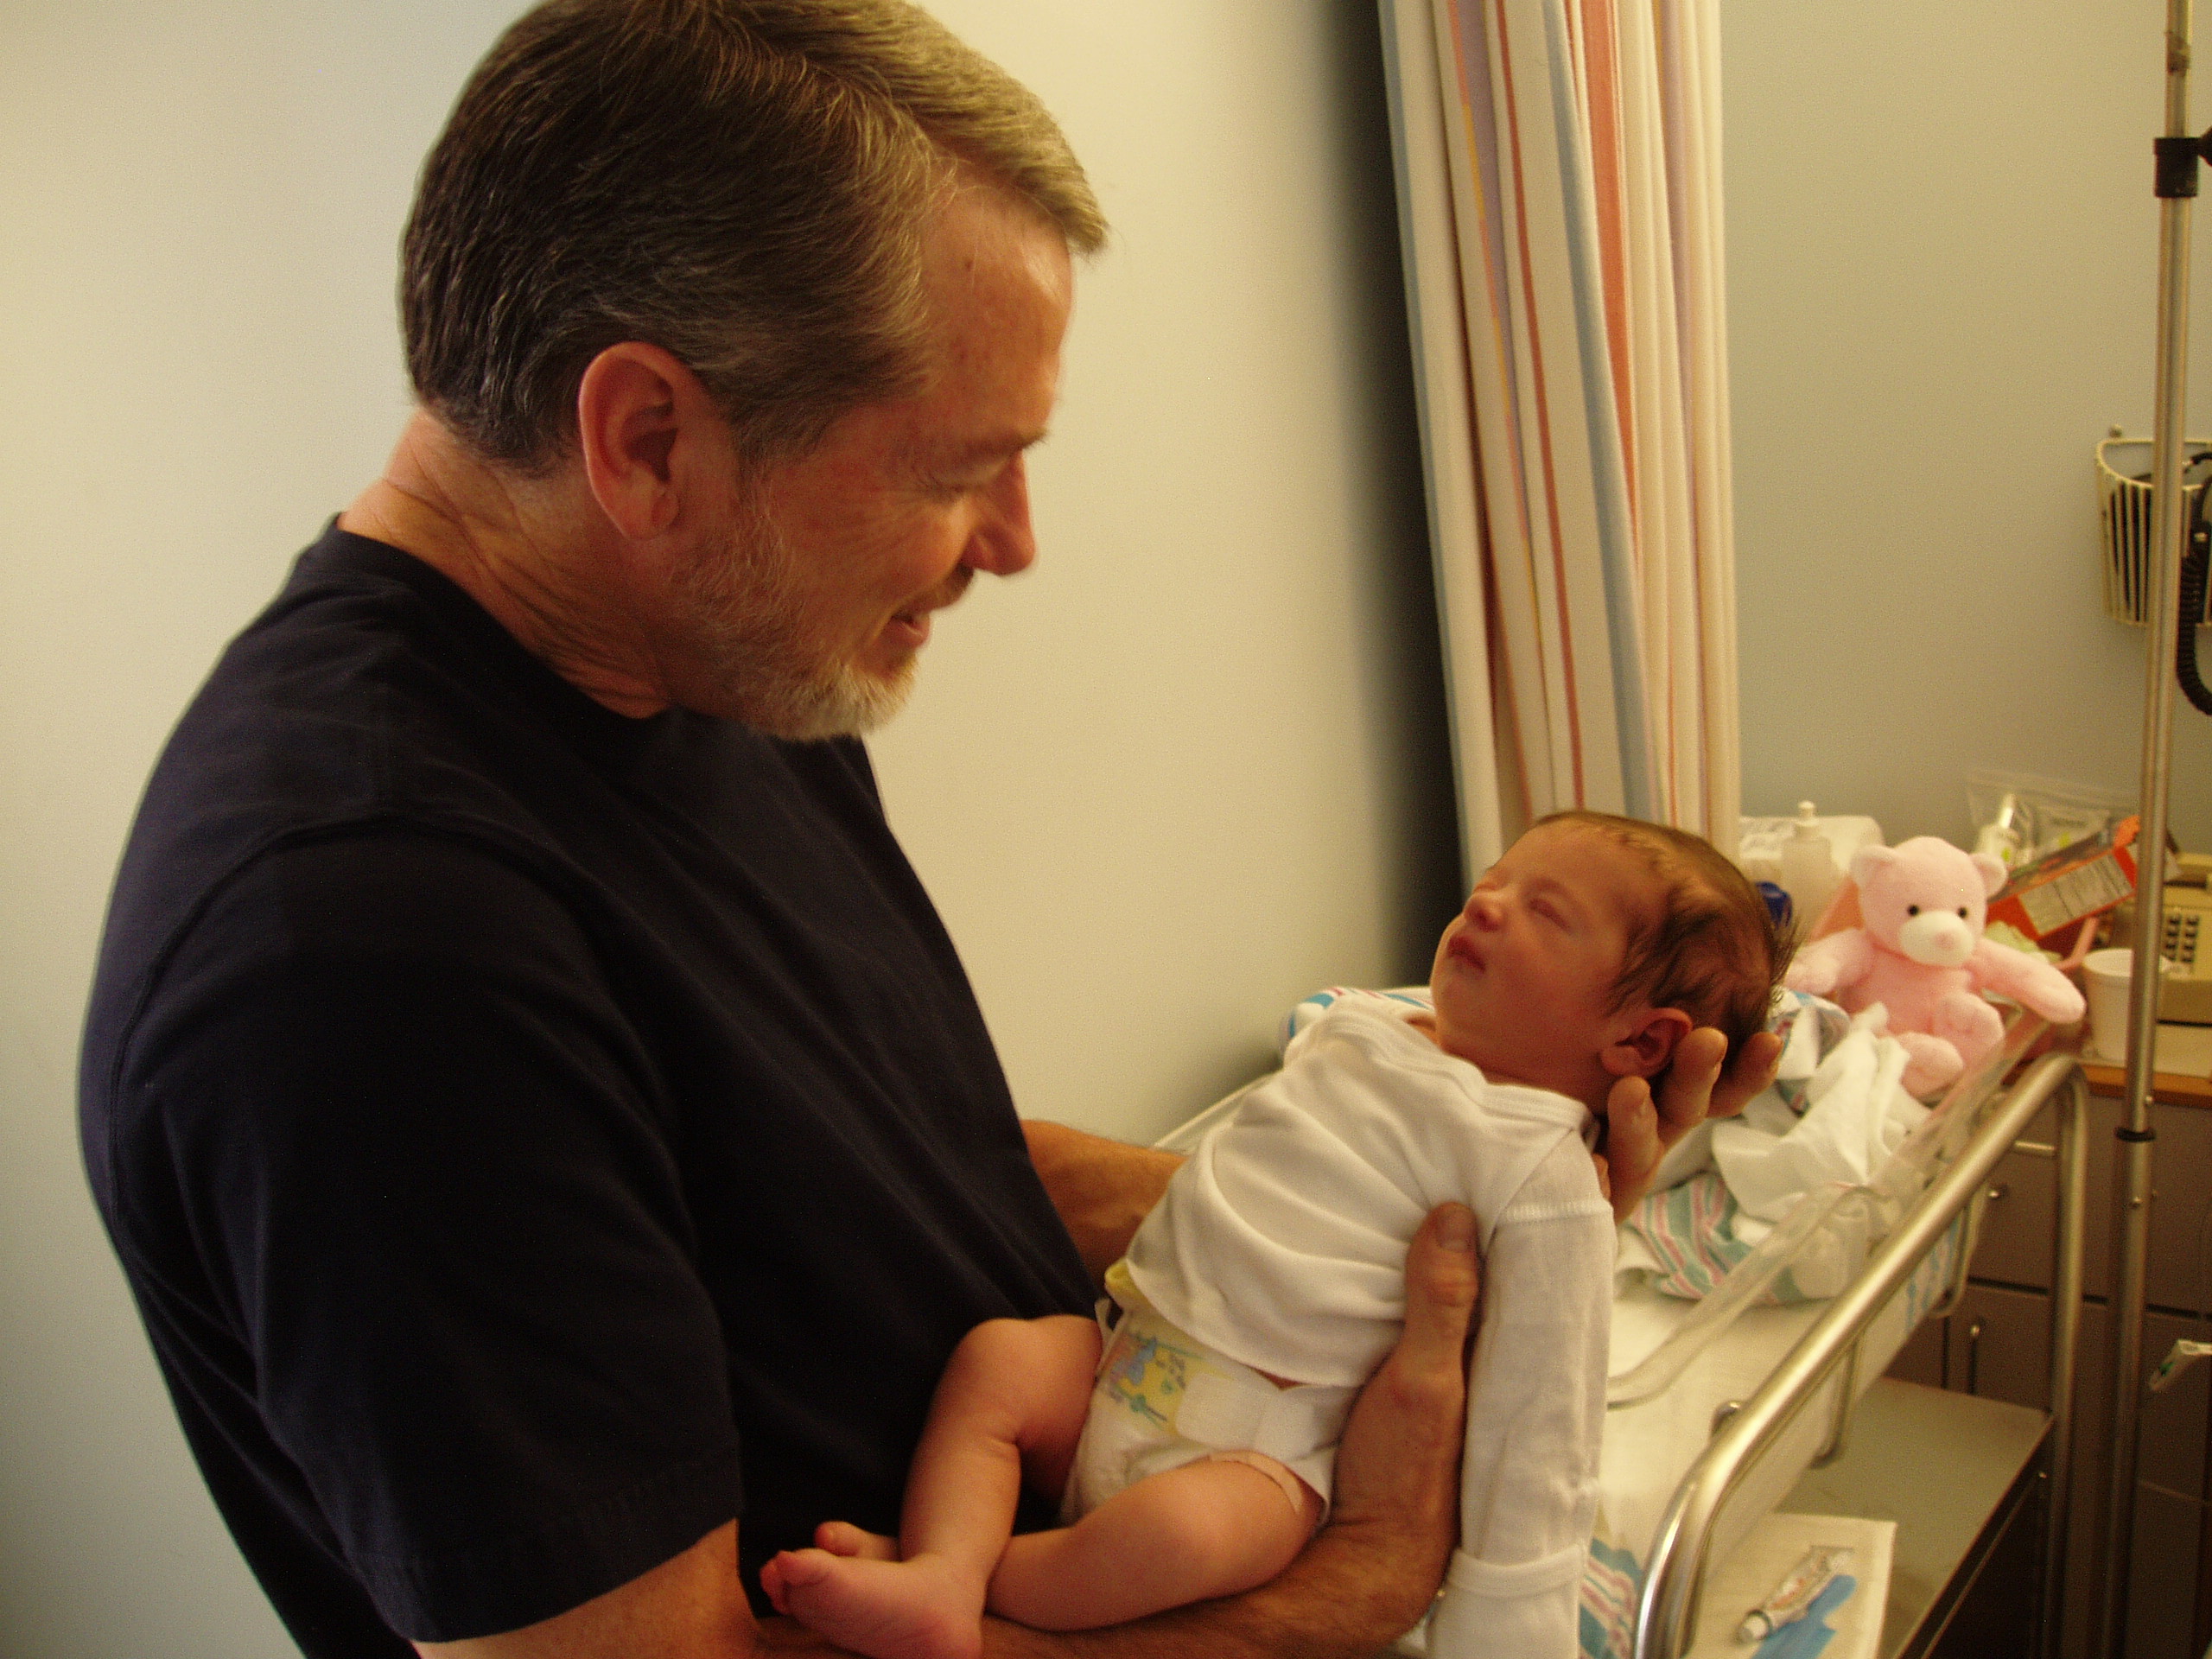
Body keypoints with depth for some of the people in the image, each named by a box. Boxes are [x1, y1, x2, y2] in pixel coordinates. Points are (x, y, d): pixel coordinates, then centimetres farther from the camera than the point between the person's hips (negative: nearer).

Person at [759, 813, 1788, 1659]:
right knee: (998, 1351, -19)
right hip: (1120, 1363, 7)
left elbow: (1533, 1428, -9)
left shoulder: (1546, 1184, -9)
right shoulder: (1351, 1030, 12)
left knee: (1178, 1528, -34)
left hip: (1264, 1444, -6)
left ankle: (942, 1570, -16)